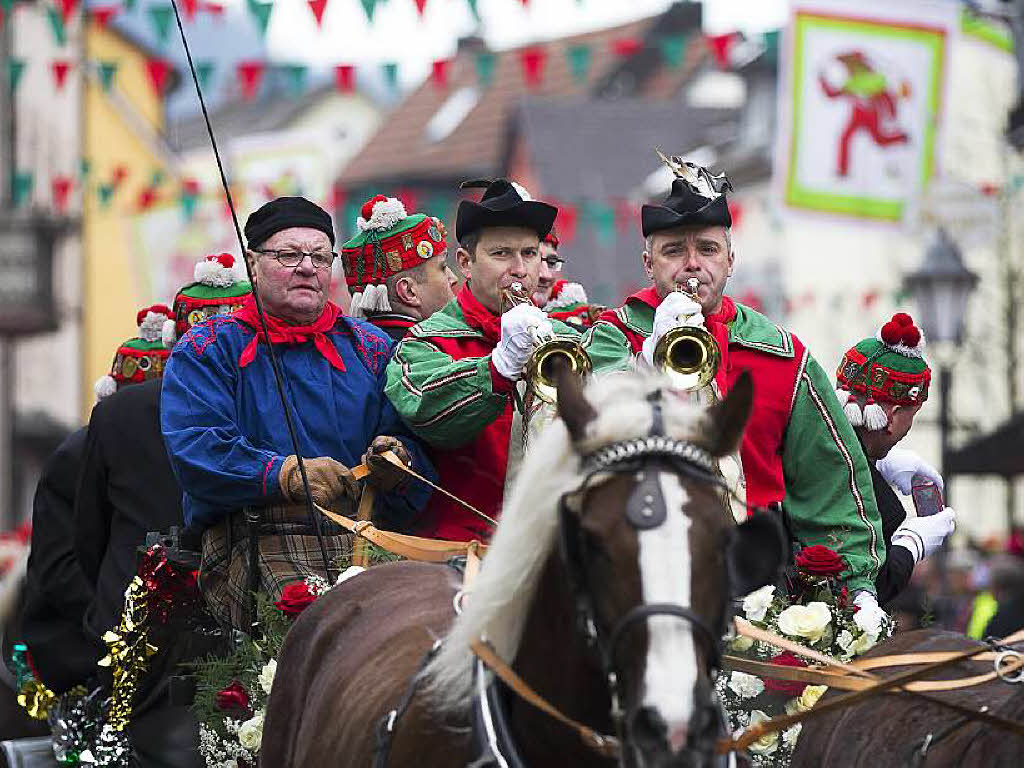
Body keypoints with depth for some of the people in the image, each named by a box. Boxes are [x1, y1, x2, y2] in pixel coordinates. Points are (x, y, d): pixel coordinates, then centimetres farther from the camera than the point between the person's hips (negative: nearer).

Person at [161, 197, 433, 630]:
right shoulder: (210, 349, 11)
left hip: (363, 543, 4)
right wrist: (285, 475, -17)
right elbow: (193, 448, -5)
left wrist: (393, 468, -8)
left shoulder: (369, 348, 23)